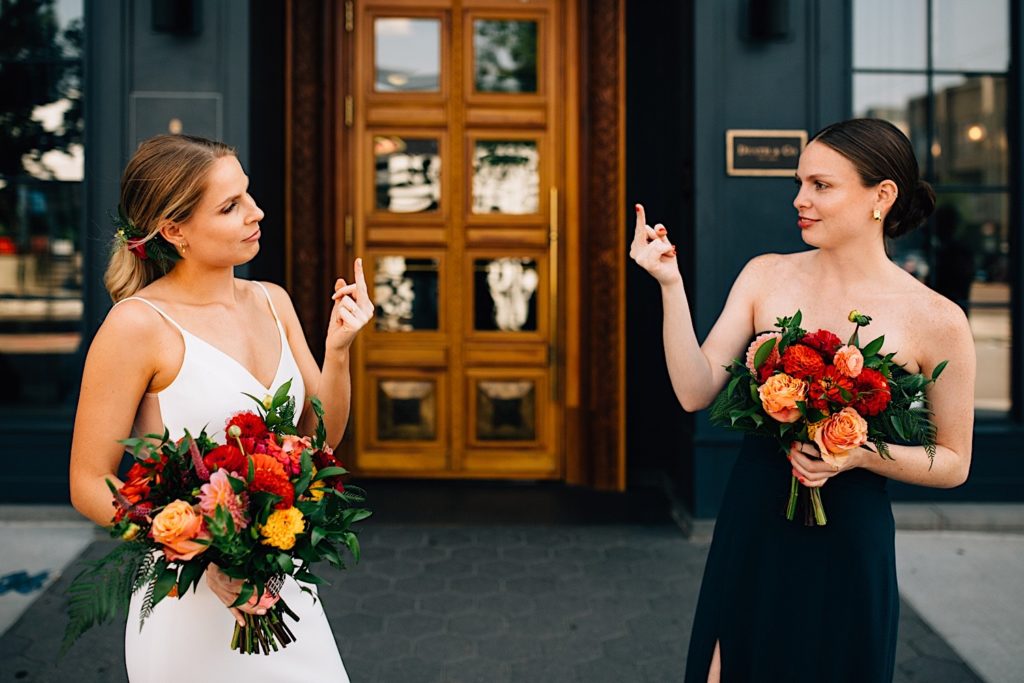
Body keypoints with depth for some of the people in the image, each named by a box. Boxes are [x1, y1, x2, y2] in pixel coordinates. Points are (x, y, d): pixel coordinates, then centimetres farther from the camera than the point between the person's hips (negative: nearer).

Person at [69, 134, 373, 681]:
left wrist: (338, 349, -9)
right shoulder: (138, 324, -15)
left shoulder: (272, 302, 3)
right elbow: (90, 486, -12)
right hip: (193, 600, -5)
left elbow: (320, 437, 7)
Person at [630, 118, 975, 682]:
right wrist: (671, 283, -17)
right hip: (751, 529, 2)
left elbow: (953, 464, -1)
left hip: (848, 544, -2)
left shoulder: (936, 321, -9)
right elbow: (695, 391, -9)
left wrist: (862, 452, -18)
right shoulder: (767, 276, -2)